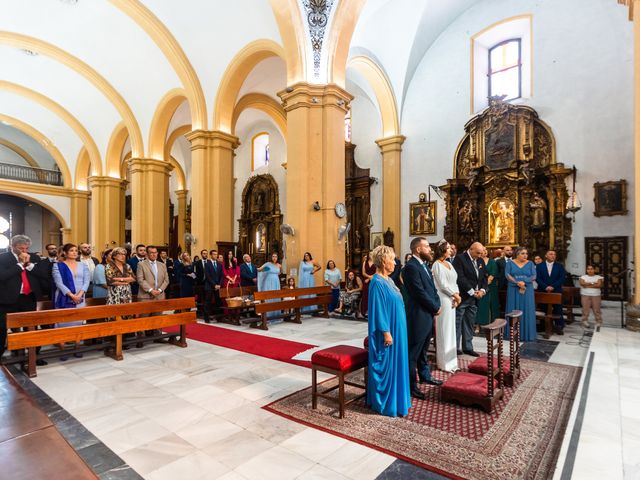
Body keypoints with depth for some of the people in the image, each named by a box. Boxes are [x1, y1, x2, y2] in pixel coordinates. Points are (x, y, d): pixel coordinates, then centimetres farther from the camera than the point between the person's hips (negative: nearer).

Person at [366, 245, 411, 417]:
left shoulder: (388, 280, 9)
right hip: (387, 332, -9)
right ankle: (384, 403, 18)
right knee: (385, 366, 3)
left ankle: (394, 399, 33)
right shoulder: (377, 282, -19)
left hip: (396, 330, 10)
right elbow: (378, 310, -21)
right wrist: (386, 333, -20)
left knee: (395, 364, 18)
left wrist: (393, 331, 17)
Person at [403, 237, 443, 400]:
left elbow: (432, 288, 15)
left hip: (428, 315, 9)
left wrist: (436, 305, 0)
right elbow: (420, 293, -21)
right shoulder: (411, 267, -18)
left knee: (423, 350, 23)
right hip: (418, 316, -9)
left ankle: (425, 376, 38)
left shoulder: (424, 265, 12)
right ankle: (410, 385, 13)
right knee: (413, 352, 3)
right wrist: (435, 308, -9)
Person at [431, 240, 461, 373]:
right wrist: (455, 295, -8)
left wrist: (457, 295, -3)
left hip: (451, 300, 8)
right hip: (443, 300, -8)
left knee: (450, 330, 14)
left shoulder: (449, 264, 14)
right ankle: (444, 363, 11)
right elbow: (443, 284, -15)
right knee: (444, 331, 0)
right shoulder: (437, 265, -11)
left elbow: (454, 282, 12)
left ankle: (450, 360, 25)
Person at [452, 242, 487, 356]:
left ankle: (468, 347, 21)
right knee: (457, 324, -1)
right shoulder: (460, 258, -10)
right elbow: (460, 278, -18)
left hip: (474, 298, 7)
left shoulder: (480, 261, 13)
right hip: (462, 297, -7)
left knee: (469, 324, 12)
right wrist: (472, 292, -16)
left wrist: (482, 290, -3)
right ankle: (456, 347, 8)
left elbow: (483, 277, 16)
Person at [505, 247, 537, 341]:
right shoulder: (510, 263, 3)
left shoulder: (530, 264, 5)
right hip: (513, 290, -1)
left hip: (527, 290, 1)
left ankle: (527, 334, 9)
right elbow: (507, 275, -7)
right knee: (514, 311, 3)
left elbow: (534, 276, -4)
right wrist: (517, 283, -19)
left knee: (526, 311, 2)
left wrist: (524, 282, -19)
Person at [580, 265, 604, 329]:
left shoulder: (598, 277, 8)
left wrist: (587, 285, -11)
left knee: (597, 309, -1)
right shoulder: (583, 277, 9)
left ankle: (599, 323, 6)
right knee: (585, 309, -4)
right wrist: (593, 283, -8)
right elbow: (582, 284, -9)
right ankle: (585, 322, 0)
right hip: (585, 295, 0)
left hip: (596, 295, 0)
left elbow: (599, 285, -9)